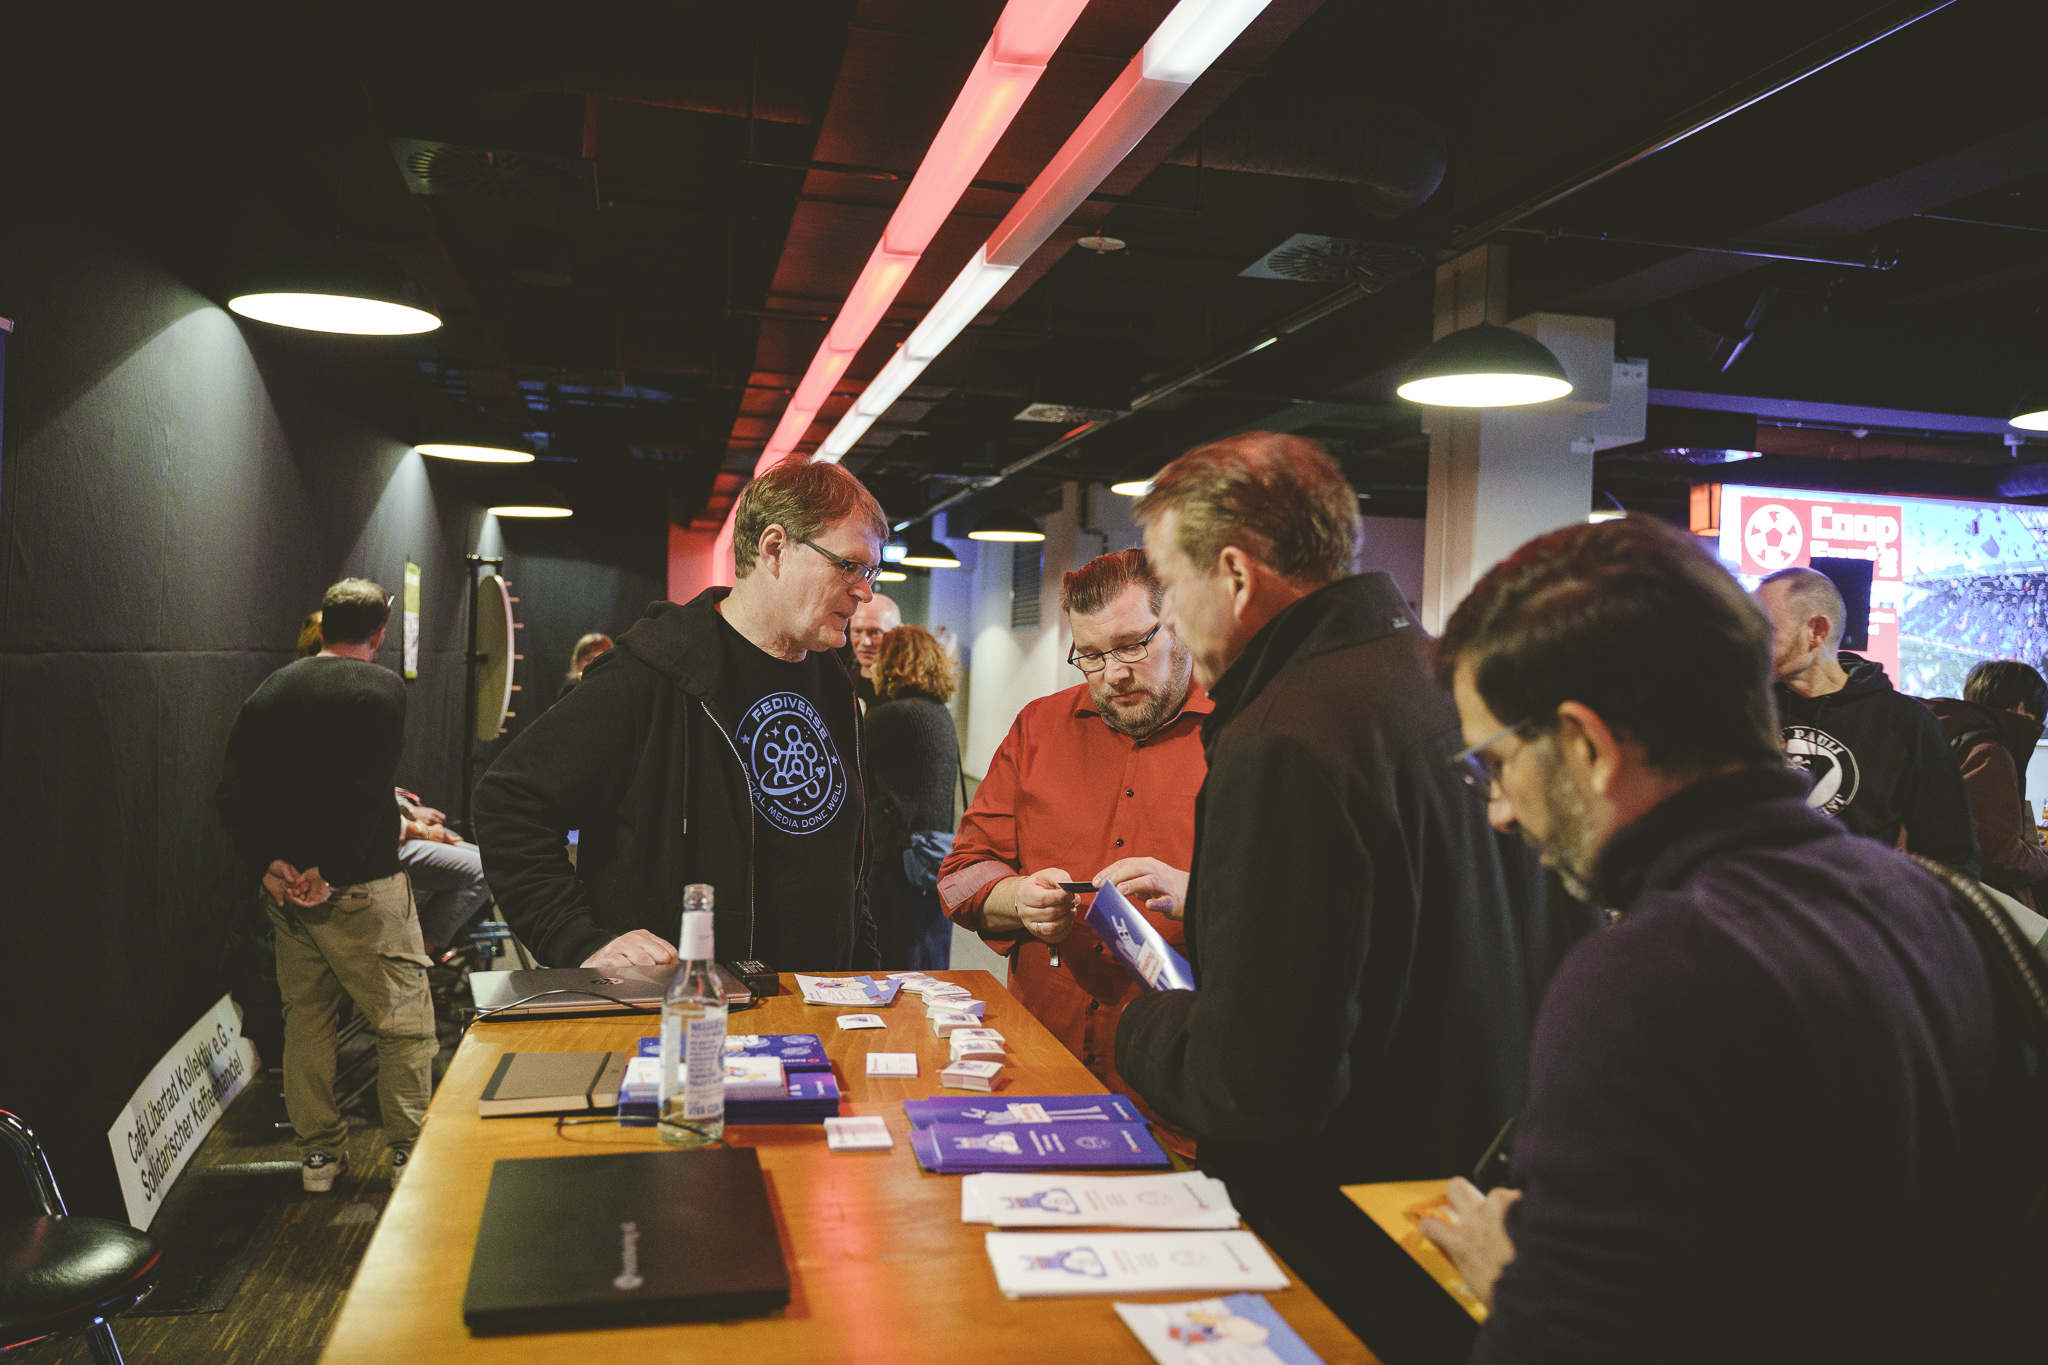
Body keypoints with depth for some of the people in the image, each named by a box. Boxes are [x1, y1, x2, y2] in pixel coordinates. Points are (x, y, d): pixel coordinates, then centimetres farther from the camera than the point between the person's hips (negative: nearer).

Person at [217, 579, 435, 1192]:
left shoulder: (270, 690, 9)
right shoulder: (381, 687, -8)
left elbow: (233, 792, 3)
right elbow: (366, 795, -19)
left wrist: (269, 861, -3)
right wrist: (330, 871, -15)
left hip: (286, 885, 6)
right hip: (361, 888, -6)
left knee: (305, 1016, 15)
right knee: (404, 1020, 4)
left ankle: (318, 1153, 22)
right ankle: (410, 1152, 8)